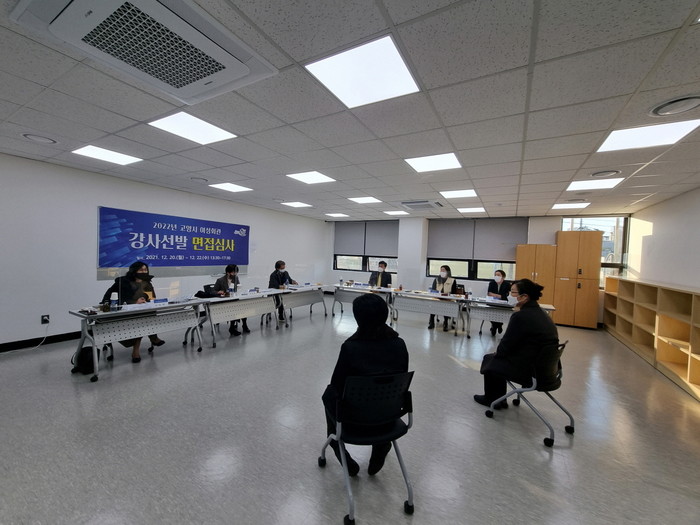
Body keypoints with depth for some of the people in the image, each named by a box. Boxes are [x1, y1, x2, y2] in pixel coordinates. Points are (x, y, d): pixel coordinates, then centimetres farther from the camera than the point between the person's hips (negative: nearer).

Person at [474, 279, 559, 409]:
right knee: (499, 358, 22)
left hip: (529, 372, -8)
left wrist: (497, 352, 4)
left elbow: (505, 346, -17)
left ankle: (491, 399, 33)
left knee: (489, 360, 14)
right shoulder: (542, 314, 5)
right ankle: (499, 399, 33)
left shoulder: (521, 316, -23)